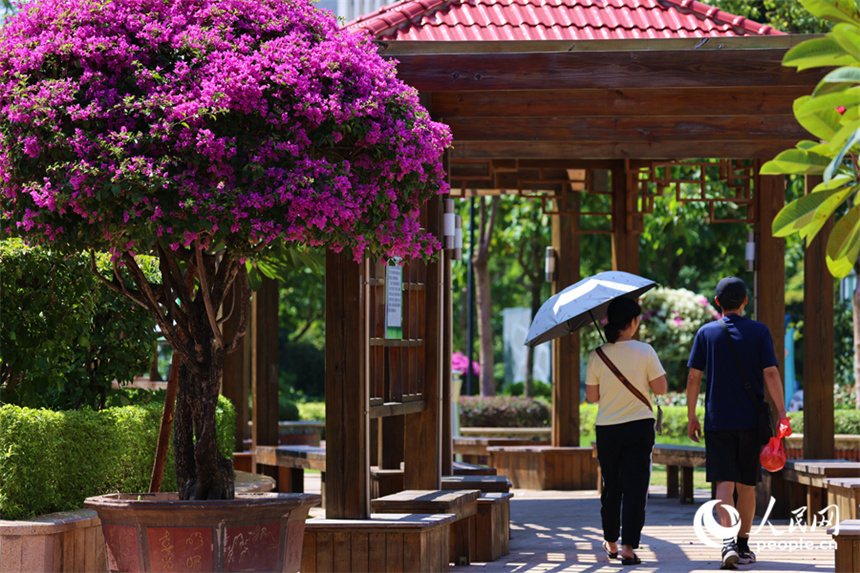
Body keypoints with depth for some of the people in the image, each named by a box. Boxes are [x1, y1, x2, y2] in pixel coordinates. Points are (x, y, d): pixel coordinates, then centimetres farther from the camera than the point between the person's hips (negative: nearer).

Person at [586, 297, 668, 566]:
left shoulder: (597, 356, -4)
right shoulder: (644, 351, -9)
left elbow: (592, 396, 1)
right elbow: (661, 388, -6)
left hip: (607, 430, 2)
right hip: (639, 427, -2)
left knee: (611, 486, 16)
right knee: (635, 487, -1)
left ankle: (611, 542, 27)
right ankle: (628, 546, -8)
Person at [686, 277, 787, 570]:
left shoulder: (706, 333, 2)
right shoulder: (759, 332, 0)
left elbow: (693, 377, 0)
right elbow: (770, 374, -8)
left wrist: (691, 417, 8)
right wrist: (782, 413, -6)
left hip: (718, 422, -1)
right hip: (751, 421, 1)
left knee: (724, 484, -6)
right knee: (747, 485, 13)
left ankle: (728, 542, -26)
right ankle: (743, 544, 23)